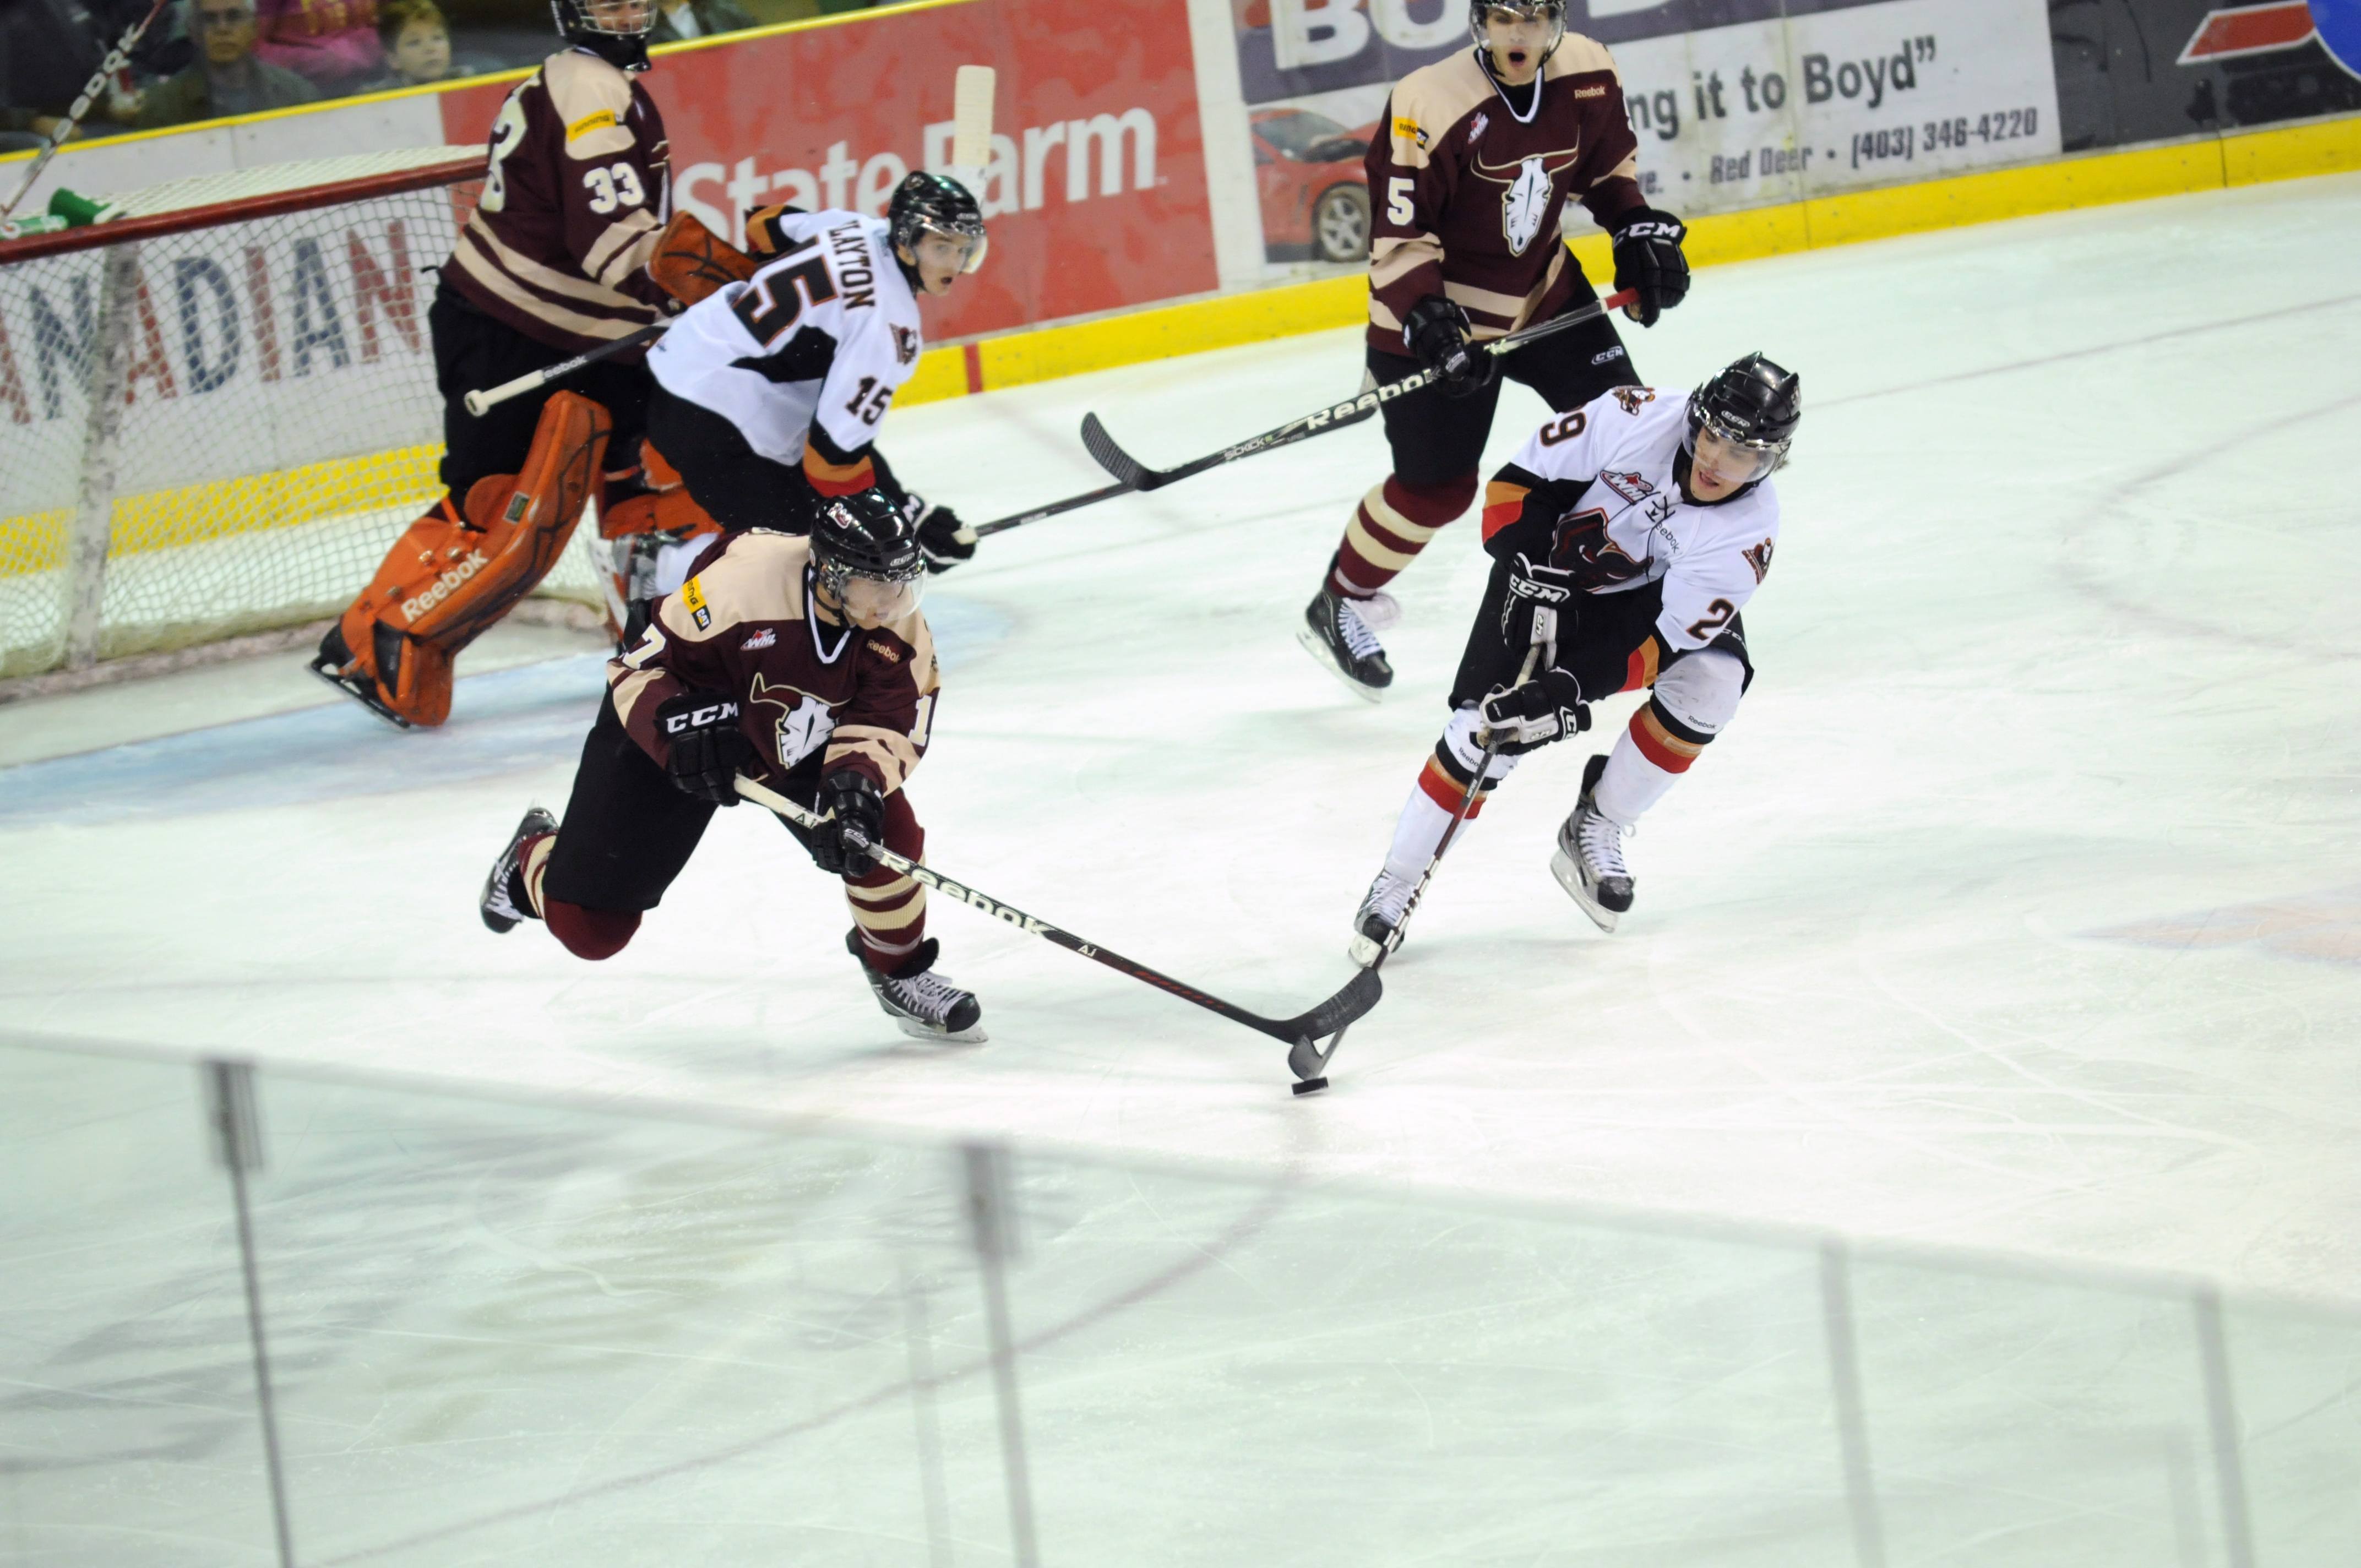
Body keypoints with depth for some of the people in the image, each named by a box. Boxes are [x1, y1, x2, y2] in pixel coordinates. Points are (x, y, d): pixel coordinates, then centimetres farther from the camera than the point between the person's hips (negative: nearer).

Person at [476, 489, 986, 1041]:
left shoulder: (898, 627, -22)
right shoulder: (741, 582, -36)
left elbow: (885, 725, -20)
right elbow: (639, 667, -26)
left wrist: (855, 782, -39)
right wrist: (681, 725, -42)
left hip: (802, 748, 4)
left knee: (887, 829, -22)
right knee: (590, 926, -1)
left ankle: (898, 968, 8)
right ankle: (534, 858, 37)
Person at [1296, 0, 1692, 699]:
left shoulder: (1588, 77, -11)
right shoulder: (1428, 107, -29)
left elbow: (1610, 163, 11)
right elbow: (1398, 236, -25)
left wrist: (1639, 230, -1)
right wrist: (1429, 320, -36)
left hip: (1545, 289, 5)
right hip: (1437, 310, -5)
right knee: (1437, 485, 1)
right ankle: (1340, 605, 23)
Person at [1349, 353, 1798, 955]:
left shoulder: (1749, 530, -27)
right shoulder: (1638, 419, -30)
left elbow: (1661, 641, -29)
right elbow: (1520, 481, -19)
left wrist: (1572, 688, -38)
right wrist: (1529, 571, -29)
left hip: (1651, 594, 2)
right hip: (1548, 573, -1)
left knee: (1710, 681, -26)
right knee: (1488, 731, -16)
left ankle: (1594, 832, -6)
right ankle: (1394, 887, -2)